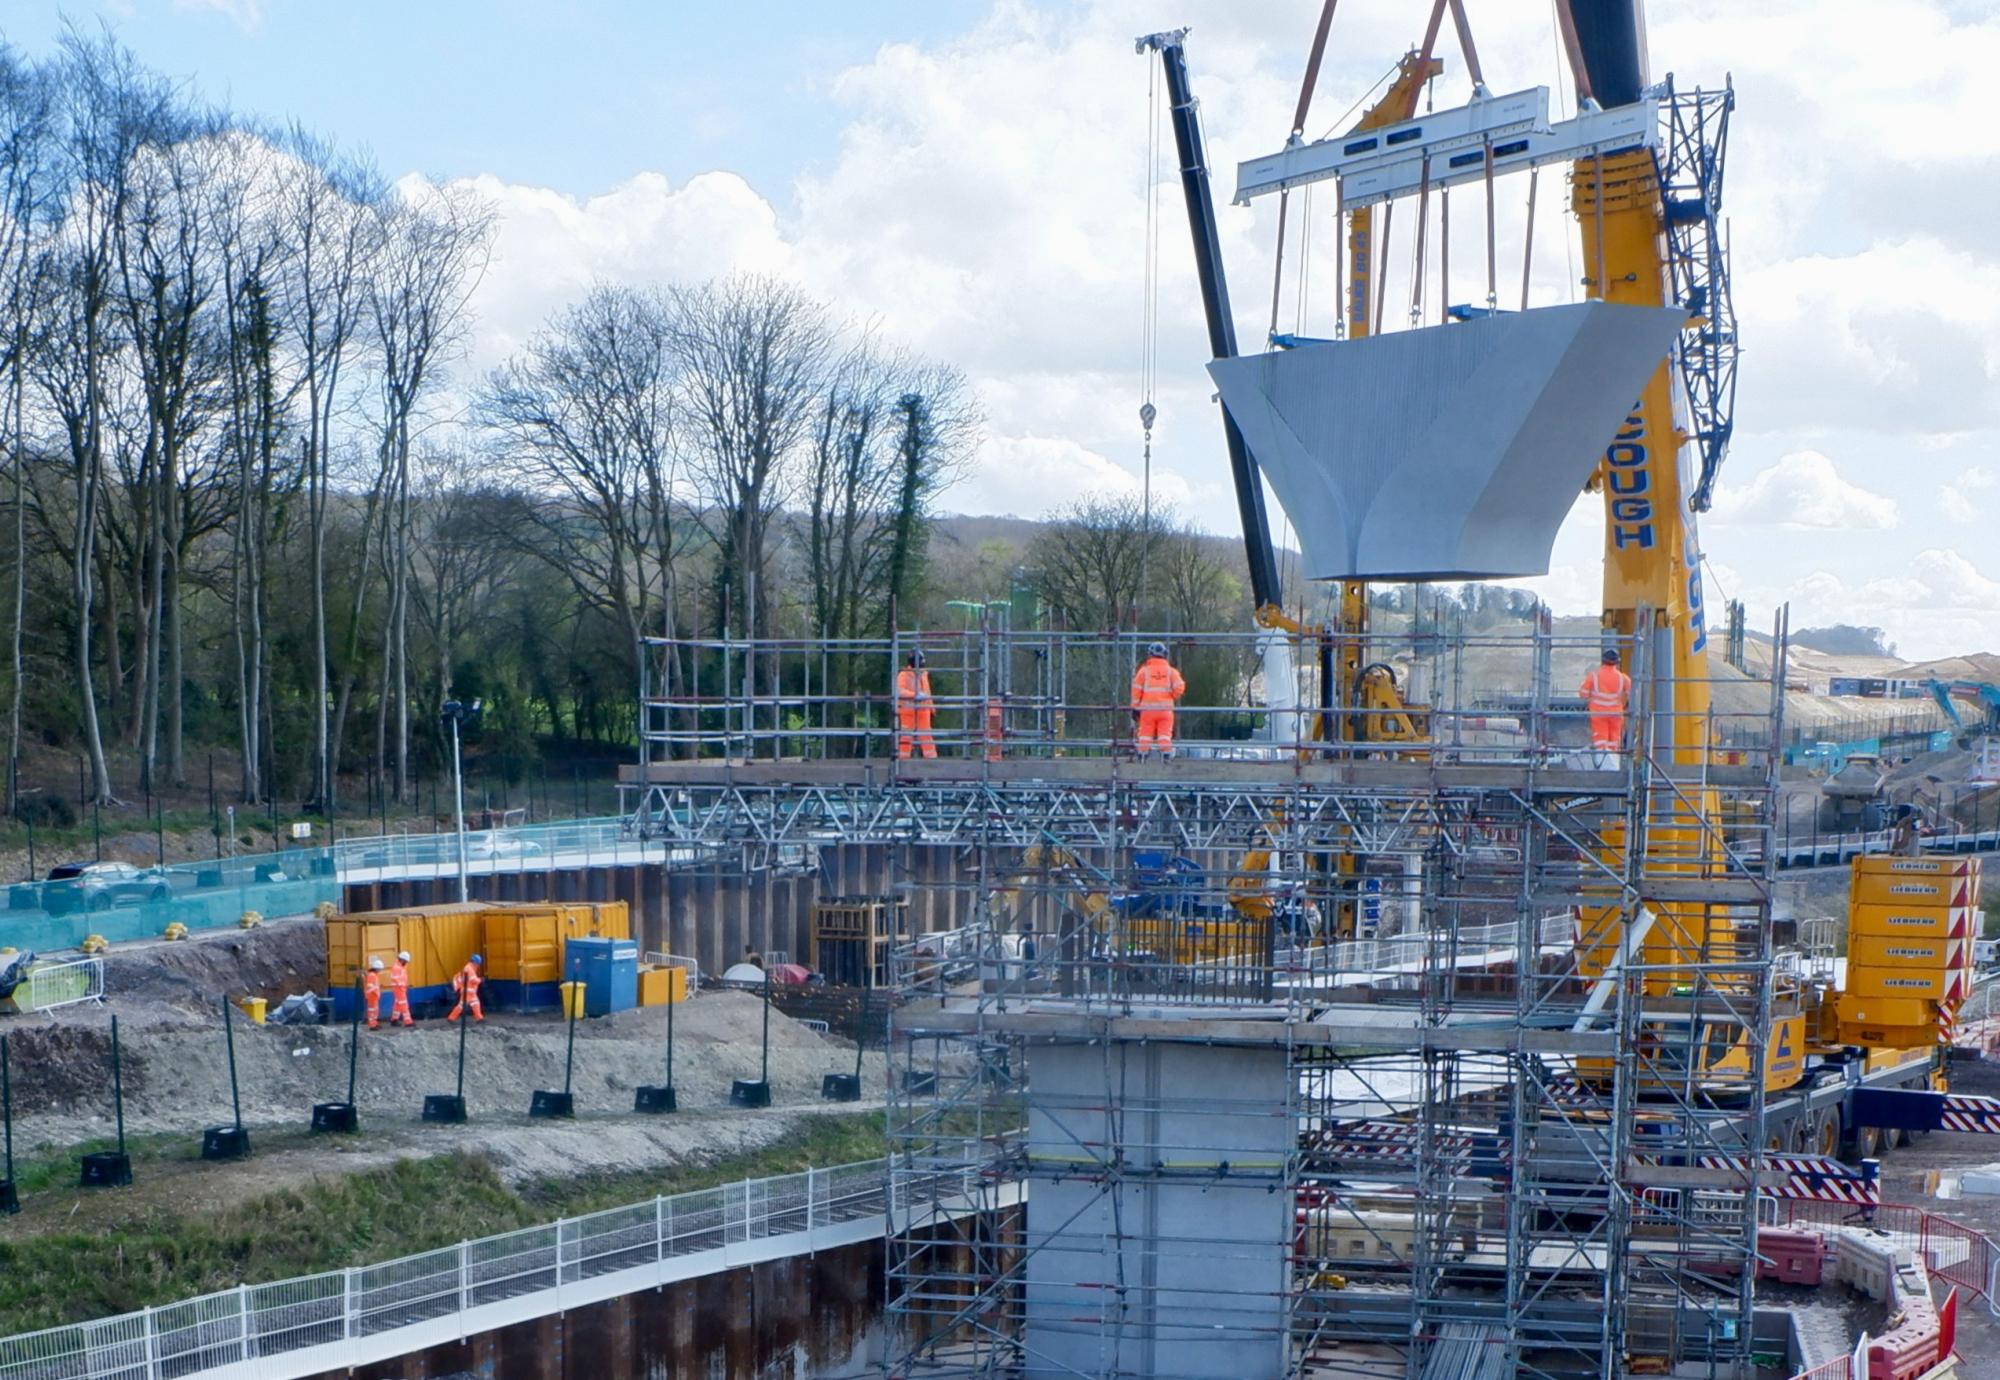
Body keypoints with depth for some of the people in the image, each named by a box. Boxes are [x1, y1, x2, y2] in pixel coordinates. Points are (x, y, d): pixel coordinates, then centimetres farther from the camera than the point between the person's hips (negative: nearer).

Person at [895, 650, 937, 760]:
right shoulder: (904, 675, -8)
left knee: (926, 736, 3)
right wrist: (915, 695, -34)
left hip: (923, 710, 5)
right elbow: (900, 691, -23)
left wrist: (932, 708, 25)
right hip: (908, 710, -5)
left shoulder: (923, 674, 15)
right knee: (906, 736, -1)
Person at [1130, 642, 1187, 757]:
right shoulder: (1170, 671, 4)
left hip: (1148, 708, 0)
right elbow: (1179, 688, -3)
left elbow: (1136, 690, 1)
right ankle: (1166, 753, -3)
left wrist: (1135, 707, 8)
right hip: (1165, 708, 0)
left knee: (1146, 733, 6)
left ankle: (1143, 753, 3)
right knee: (1165, 733, 4)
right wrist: (1172, 697, 17)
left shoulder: (1144, 670, 3)